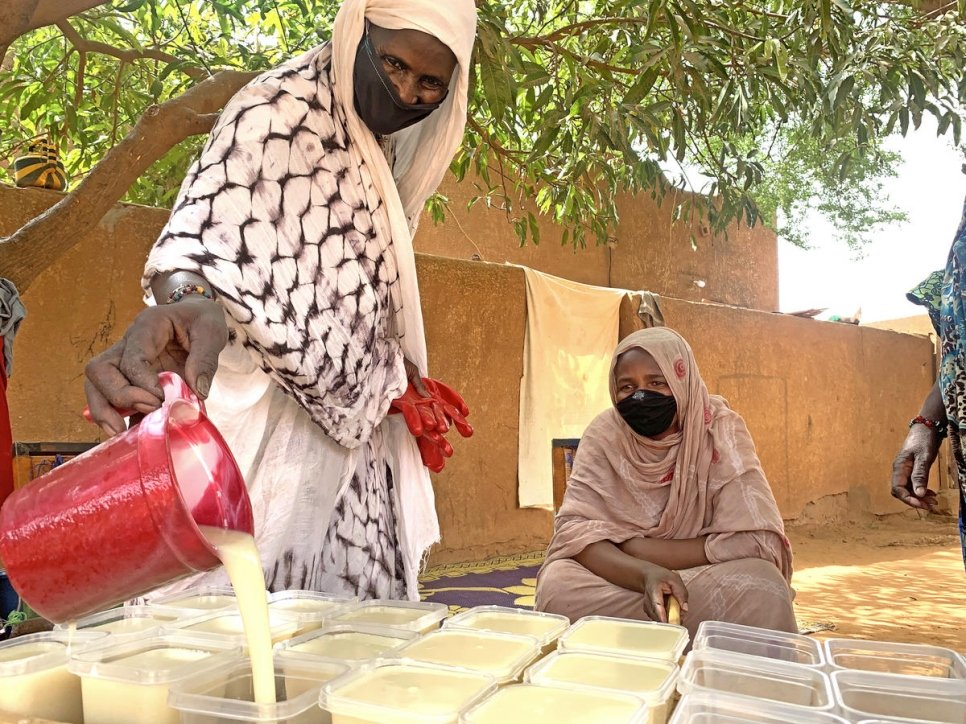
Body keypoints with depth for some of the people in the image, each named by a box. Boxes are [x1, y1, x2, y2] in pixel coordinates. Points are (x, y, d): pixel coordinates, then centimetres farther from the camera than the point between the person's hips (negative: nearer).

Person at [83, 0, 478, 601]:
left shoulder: (388, 148, 14)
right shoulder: (279, 111, -11)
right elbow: (207, 231, -28)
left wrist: (404, 379, 14)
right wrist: (191, 301, -48)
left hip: (351, 424, 8)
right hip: (270, 417, -7)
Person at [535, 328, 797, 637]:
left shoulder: (720, 429, -14)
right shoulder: (605, 433, -8)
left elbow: (755, 540, -21)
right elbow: (573, 529, -15)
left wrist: (634, 547, -19)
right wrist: (645, 573, -35)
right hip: (622, 581, 1)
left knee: (760, 589, -32)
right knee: (558, 585, -28)